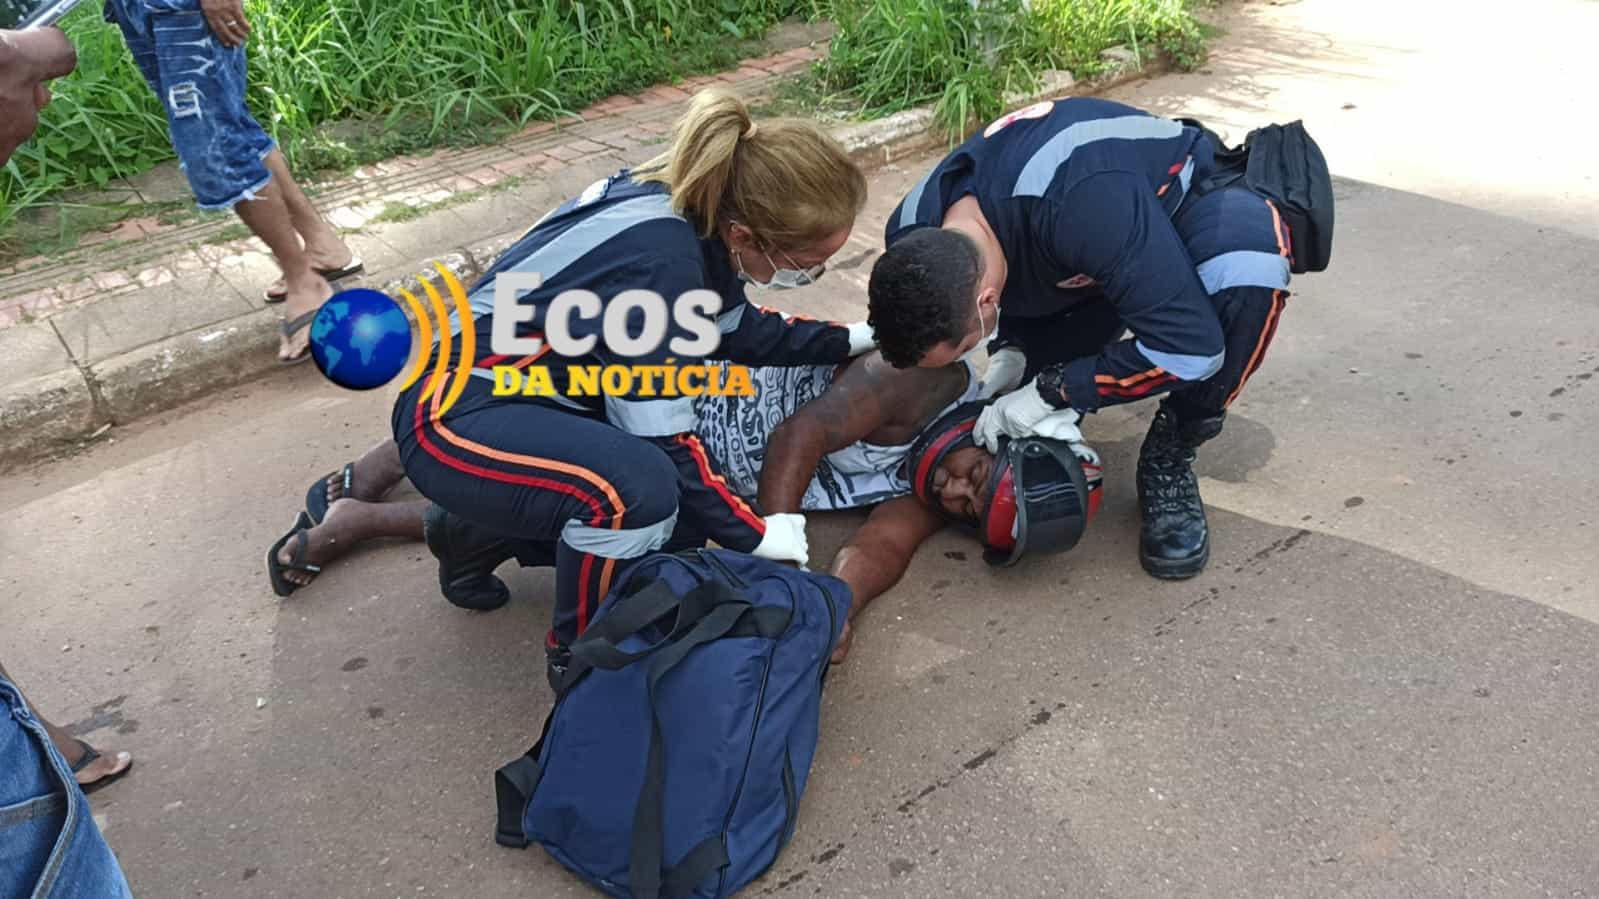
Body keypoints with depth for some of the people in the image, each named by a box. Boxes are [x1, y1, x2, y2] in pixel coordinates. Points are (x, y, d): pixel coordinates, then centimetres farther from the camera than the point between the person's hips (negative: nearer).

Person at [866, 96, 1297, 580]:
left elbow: (1190, 344, -39)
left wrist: (1052, 391, -33)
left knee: (1248, 268, -39)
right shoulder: (915, 237, -23)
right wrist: (1011, 350, -17)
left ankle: (1169, 462, -18)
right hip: (1089, 262, 5)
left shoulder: (1085, 204, -46)